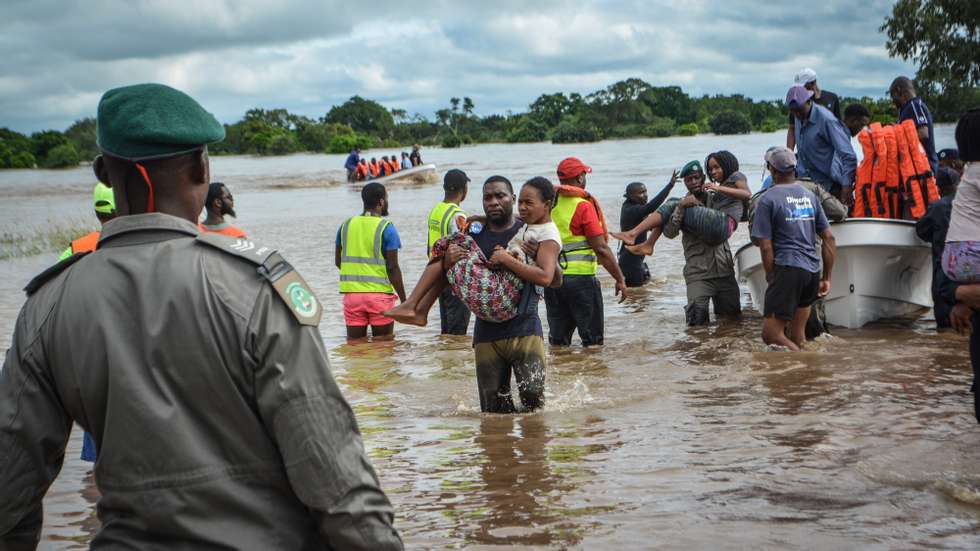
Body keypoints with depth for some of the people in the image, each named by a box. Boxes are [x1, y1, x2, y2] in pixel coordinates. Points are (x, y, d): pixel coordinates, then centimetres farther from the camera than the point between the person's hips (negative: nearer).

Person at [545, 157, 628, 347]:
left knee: (558, 340, 12)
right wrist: (620, 279, -6)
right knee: (592, 339, 4)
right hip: (580, 277, -6)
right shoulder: (583, 206, -10)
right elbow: (601, 249, -13)